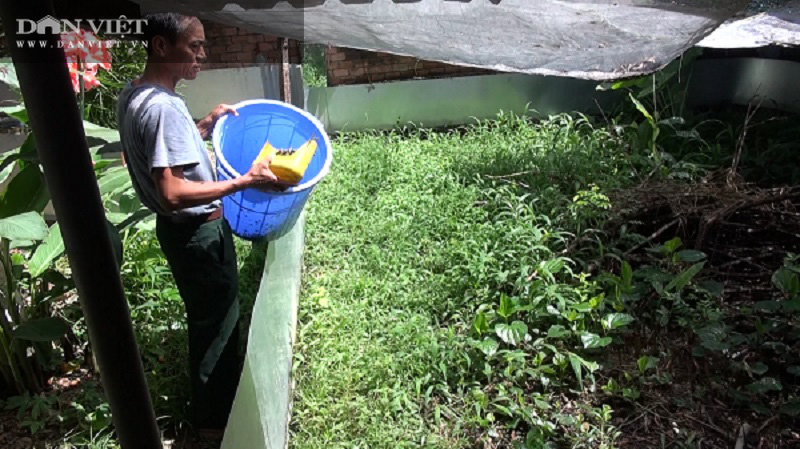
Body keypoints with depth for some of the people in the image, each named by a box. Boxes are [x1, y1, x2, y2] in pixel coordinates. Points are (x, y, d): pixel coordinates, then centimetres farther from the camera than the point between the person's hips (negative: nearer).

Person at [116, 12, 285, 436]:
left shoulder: (132, 94, 5)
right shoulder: (164, 106, -26)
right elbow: (174, 192, -32)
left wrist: (205, 125, 7)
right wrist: (245, 181, -30)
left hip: (177, 227, 10)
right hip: (198, 232, -10)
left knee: (206, 316, 25)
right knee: (217, 321, 8)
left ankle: (211, 395, 47)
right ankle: (215, 416, 29)